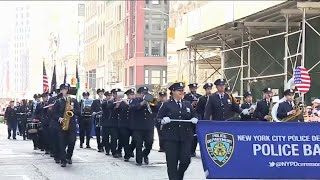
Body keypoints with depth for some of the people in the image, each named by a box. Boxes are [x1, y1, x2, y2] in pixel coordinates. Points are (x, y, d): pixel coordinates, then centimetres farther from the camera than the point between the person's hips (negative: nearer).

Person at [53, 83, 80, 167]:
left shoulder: (74, 101, 10)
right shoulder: (58, 102, 6)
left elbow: (79, 112, 6)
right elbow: (54, 113, 4)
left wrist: (73, 109, -12)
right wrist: (59, 118, -14)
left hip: (72, 126, 1)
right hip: (62, 126, -1)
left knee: (72, 143, -3)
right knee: (62, 144, -2)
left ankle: (69, 157, 21)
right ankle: (63, 160, 4)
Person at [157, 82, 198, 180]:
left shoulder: (188, 104, 15)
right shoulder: (166, 105, 5)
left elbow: (194, 116, 20)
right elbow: (158, 119, 3)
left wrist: (195, 119, -2)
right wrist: (163, 120, -17)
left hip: (186, 137, 3)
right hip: (171, 138, -3)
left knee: (186, 160, -3)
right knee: (172, 161, -4)